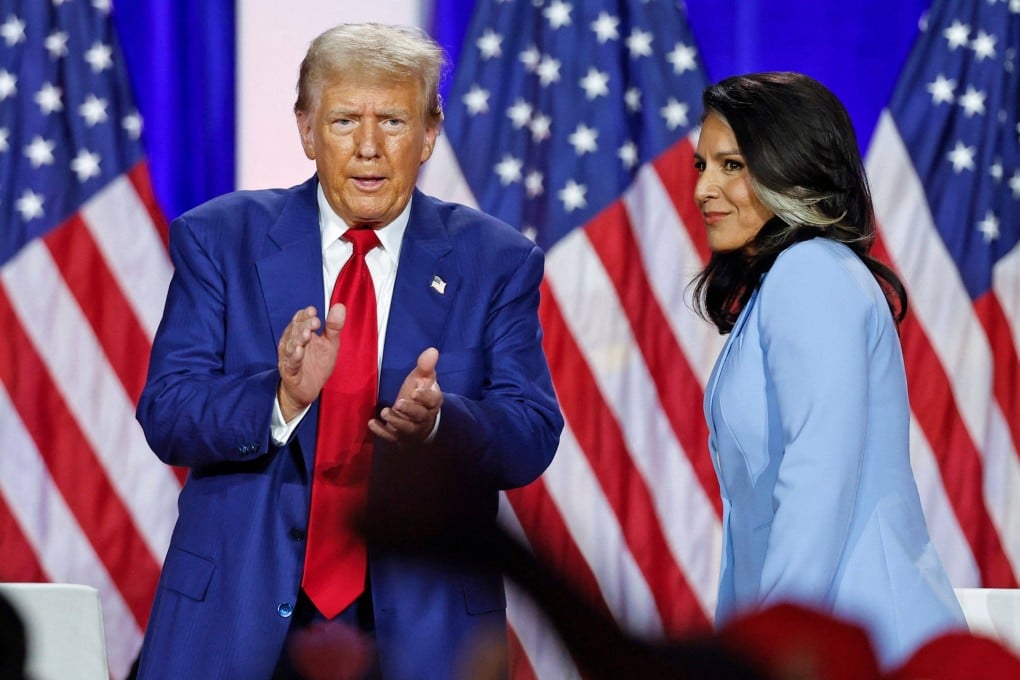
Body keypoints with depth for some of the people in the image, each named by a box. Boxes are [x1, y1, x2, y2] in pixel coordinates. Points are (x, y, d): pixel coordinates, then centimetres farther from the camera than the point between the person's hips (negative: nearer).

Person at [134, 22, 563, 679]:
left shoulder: (496, 260, 3)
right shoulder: (220, 237, 2)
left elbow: (533, 439, -5)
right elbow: (165, 415, -6)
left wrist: (437, 420, -26)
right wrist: (281, 400, -25)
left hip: (421, 625, 0)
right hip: (236, 615, 0)